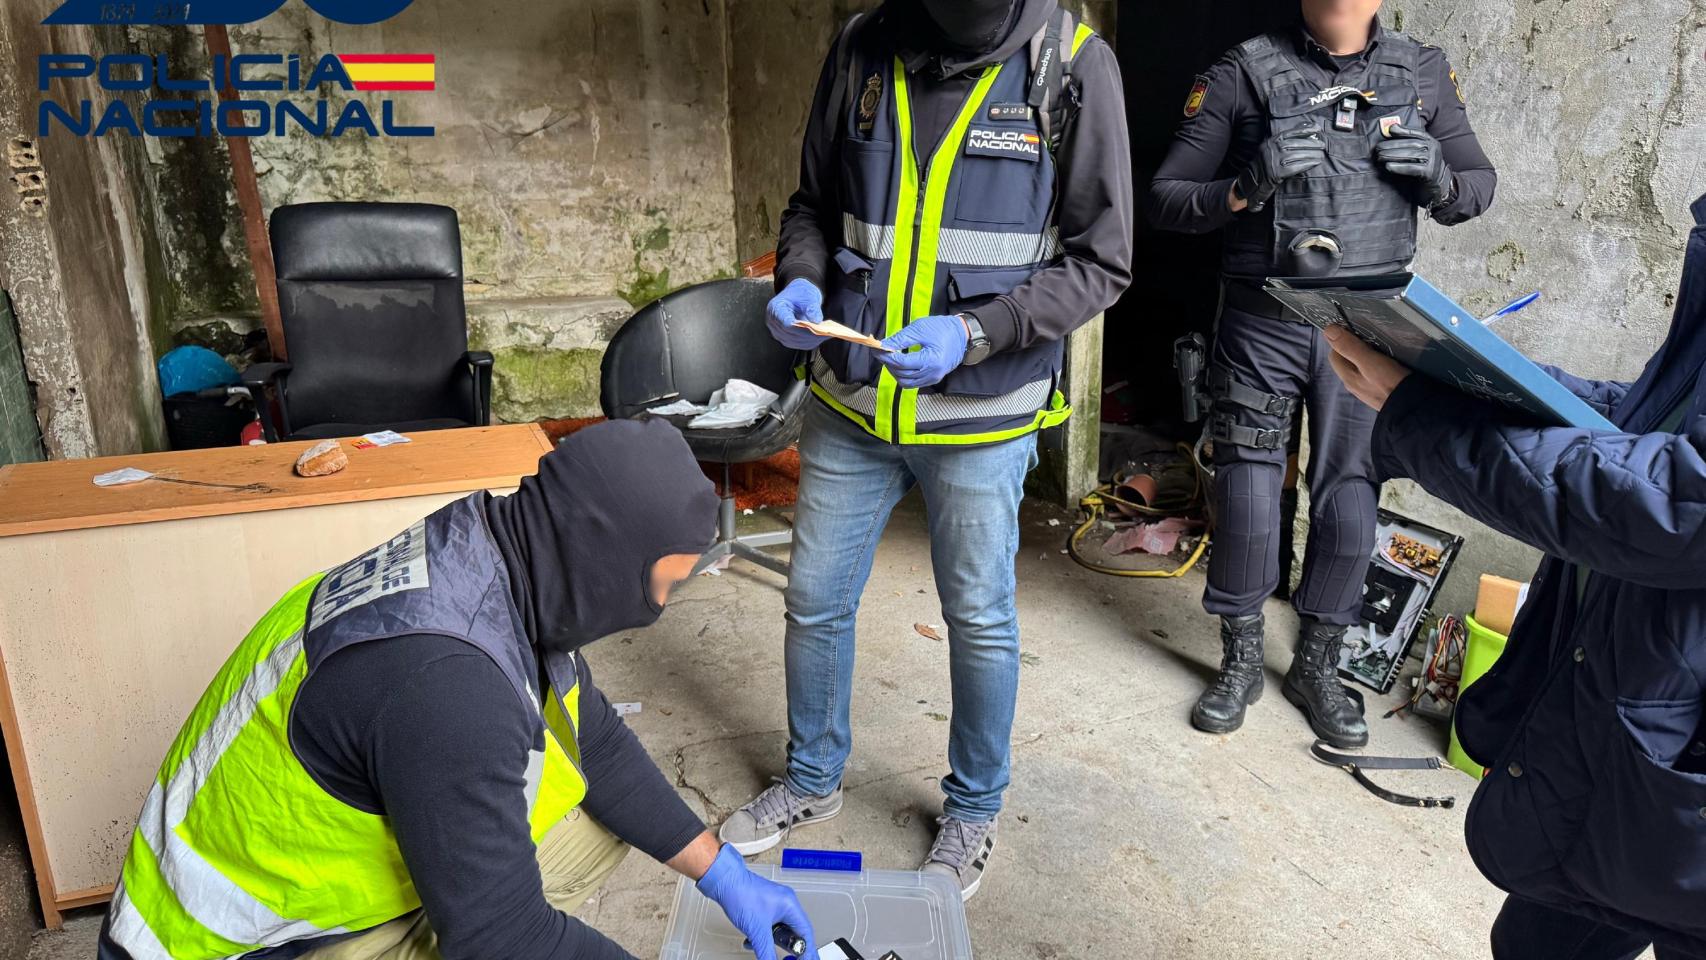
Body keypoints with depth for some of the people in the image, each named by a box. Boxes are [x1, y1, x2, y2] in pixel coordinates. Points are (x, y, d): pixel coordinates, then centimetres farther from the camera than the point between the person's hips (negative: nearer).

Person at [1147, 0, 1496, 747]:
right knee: (1246, 500, 4)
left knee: (1350, 505, 6)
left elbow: (1479, 185, 14)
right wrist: (1246, 188, -24)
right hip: (1261, 322, -2)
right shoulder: (1246, 71, -4)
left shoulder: (1423, 72, 4)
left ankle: (1317, 667, 26)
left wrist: (1438, 179, -8)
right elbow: (1163, 199, -5)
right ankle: (1240, 662, 25)